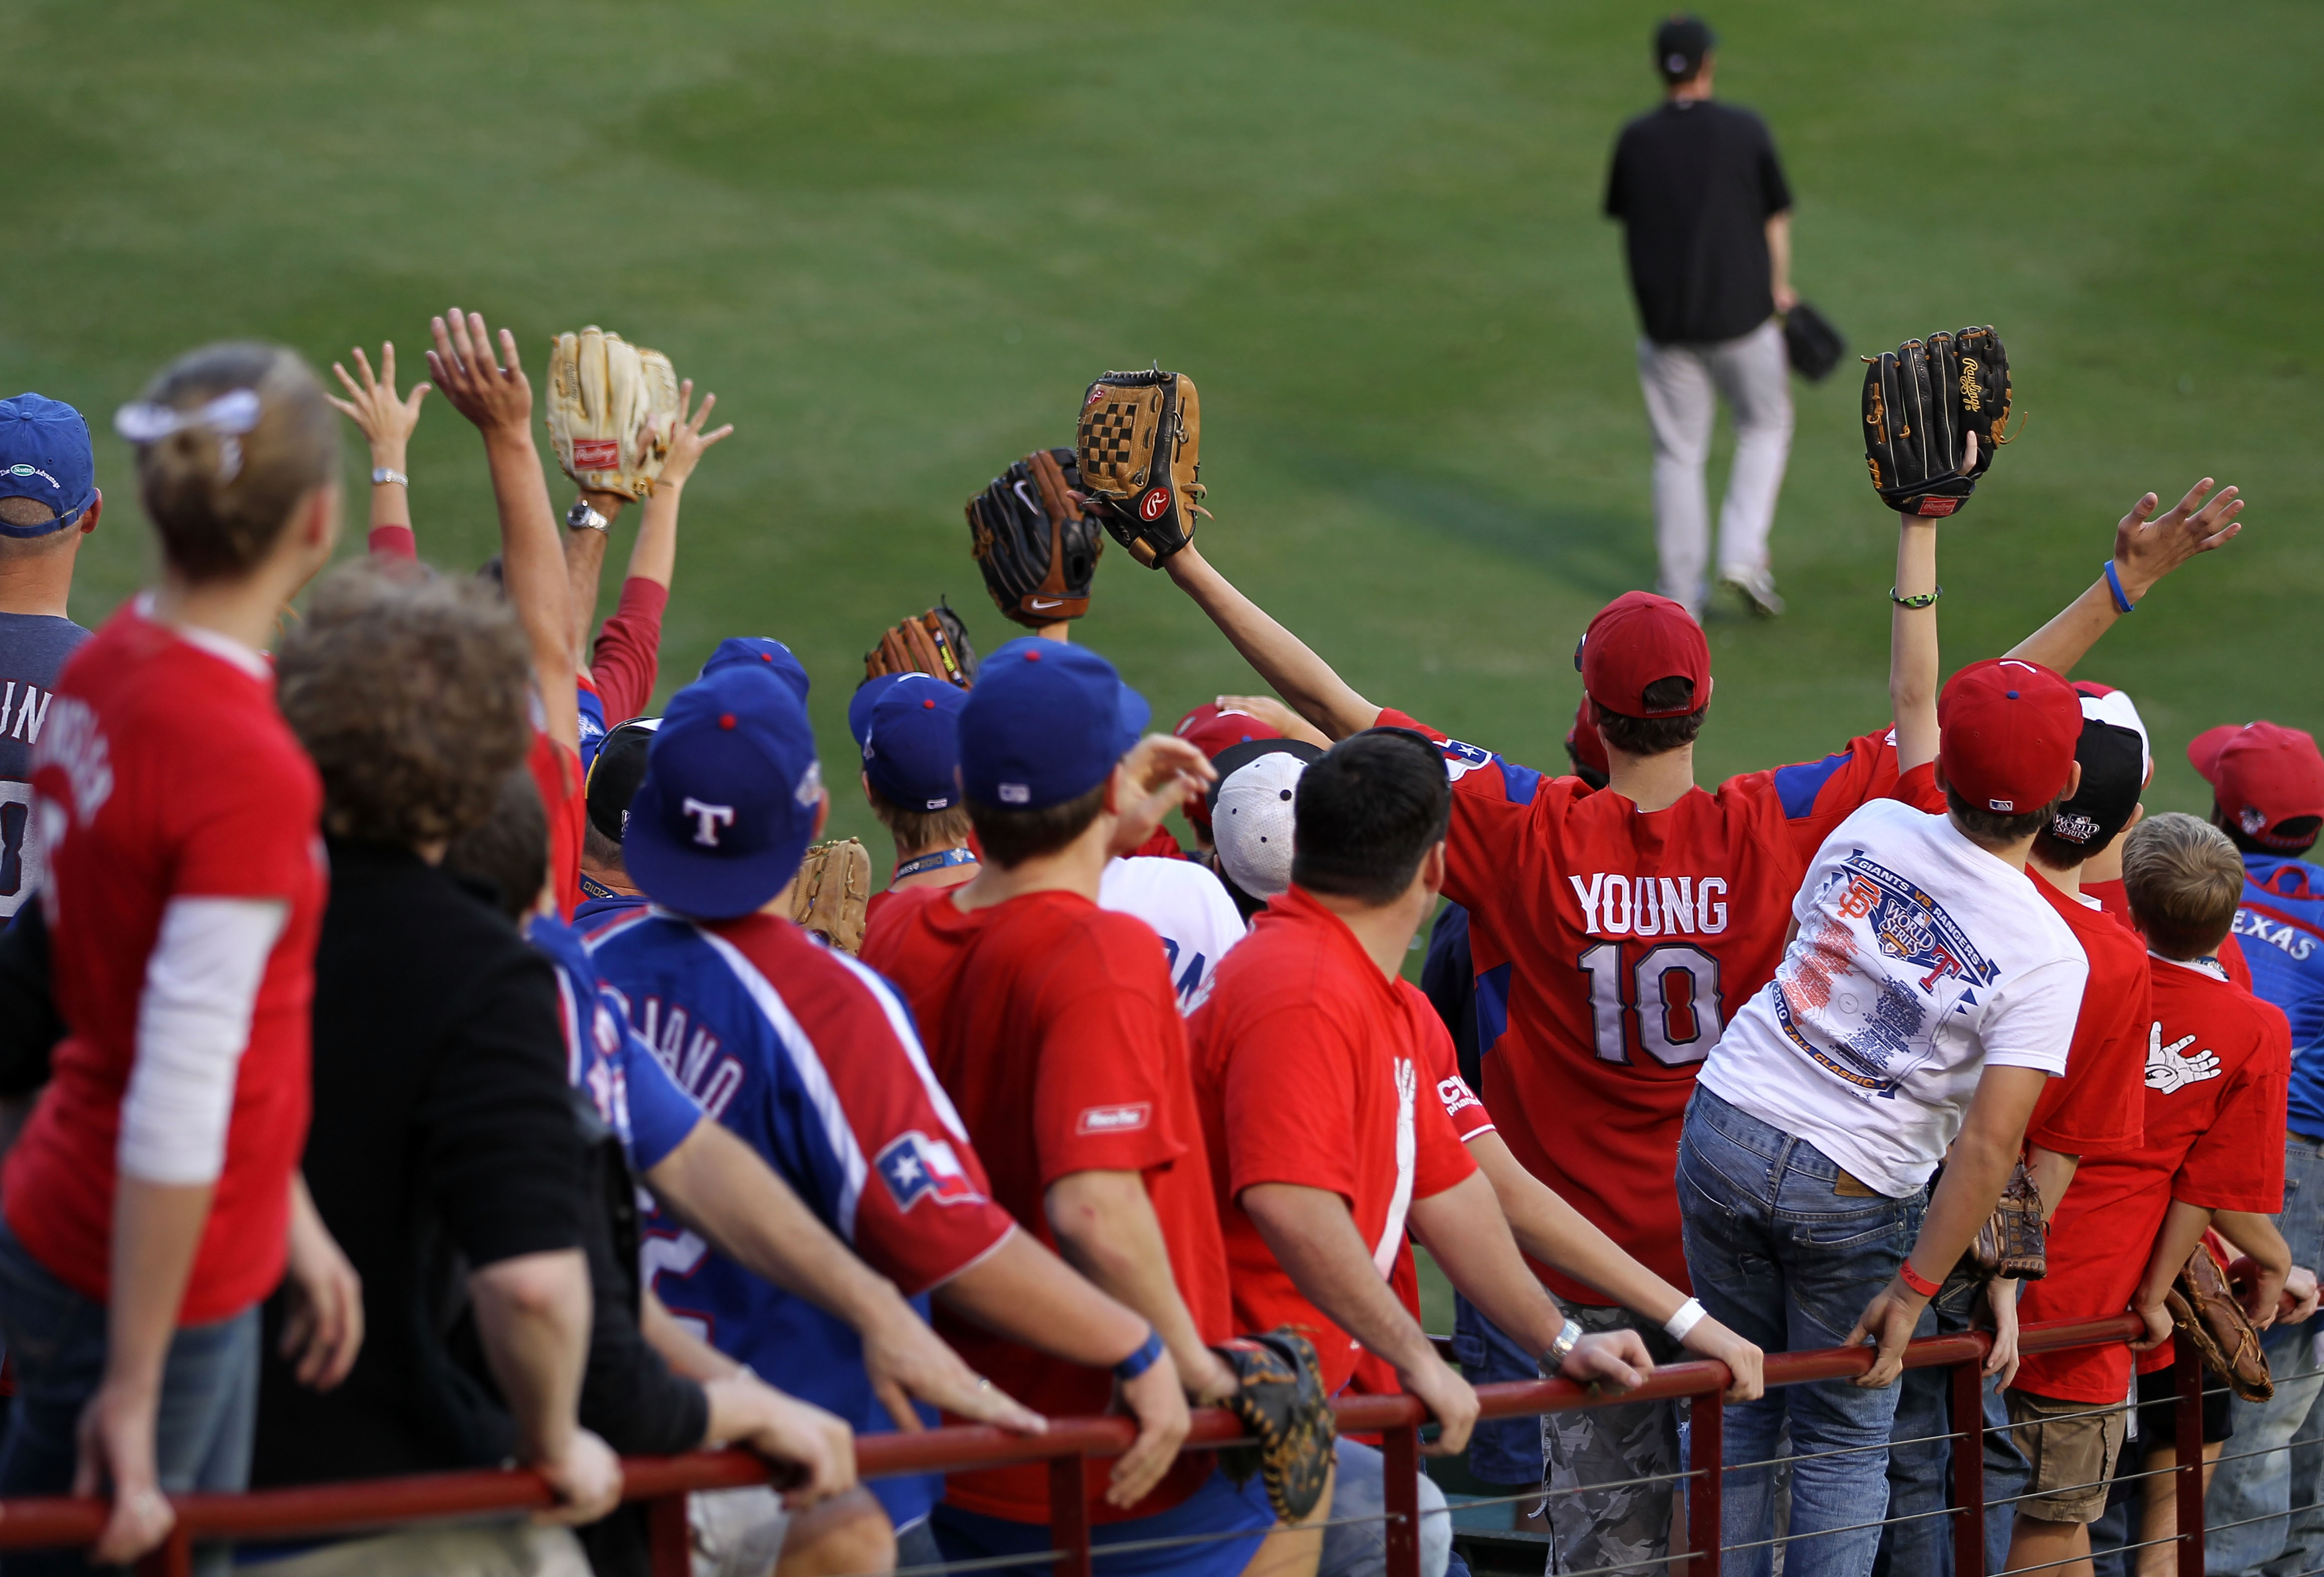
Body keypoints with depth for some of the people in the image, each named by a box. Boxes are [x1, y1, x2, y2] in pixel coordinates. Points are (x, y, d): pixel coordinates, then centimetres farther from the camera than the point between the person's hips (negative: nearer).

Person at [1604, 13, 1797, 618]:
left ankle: (1680, 596, 13)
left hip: (1664, 315, 2)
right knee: (1765, 426, 19)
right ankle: (1743, 552, 4)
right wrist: (1779, 287, 17)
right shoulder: (1746, 131, -9)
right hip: (1740, 313, -2)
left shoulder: (1635, 140, -4)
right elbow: (1776, 220, 0)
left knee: (1678, 453, 12)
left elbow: (1625, 223, 7)